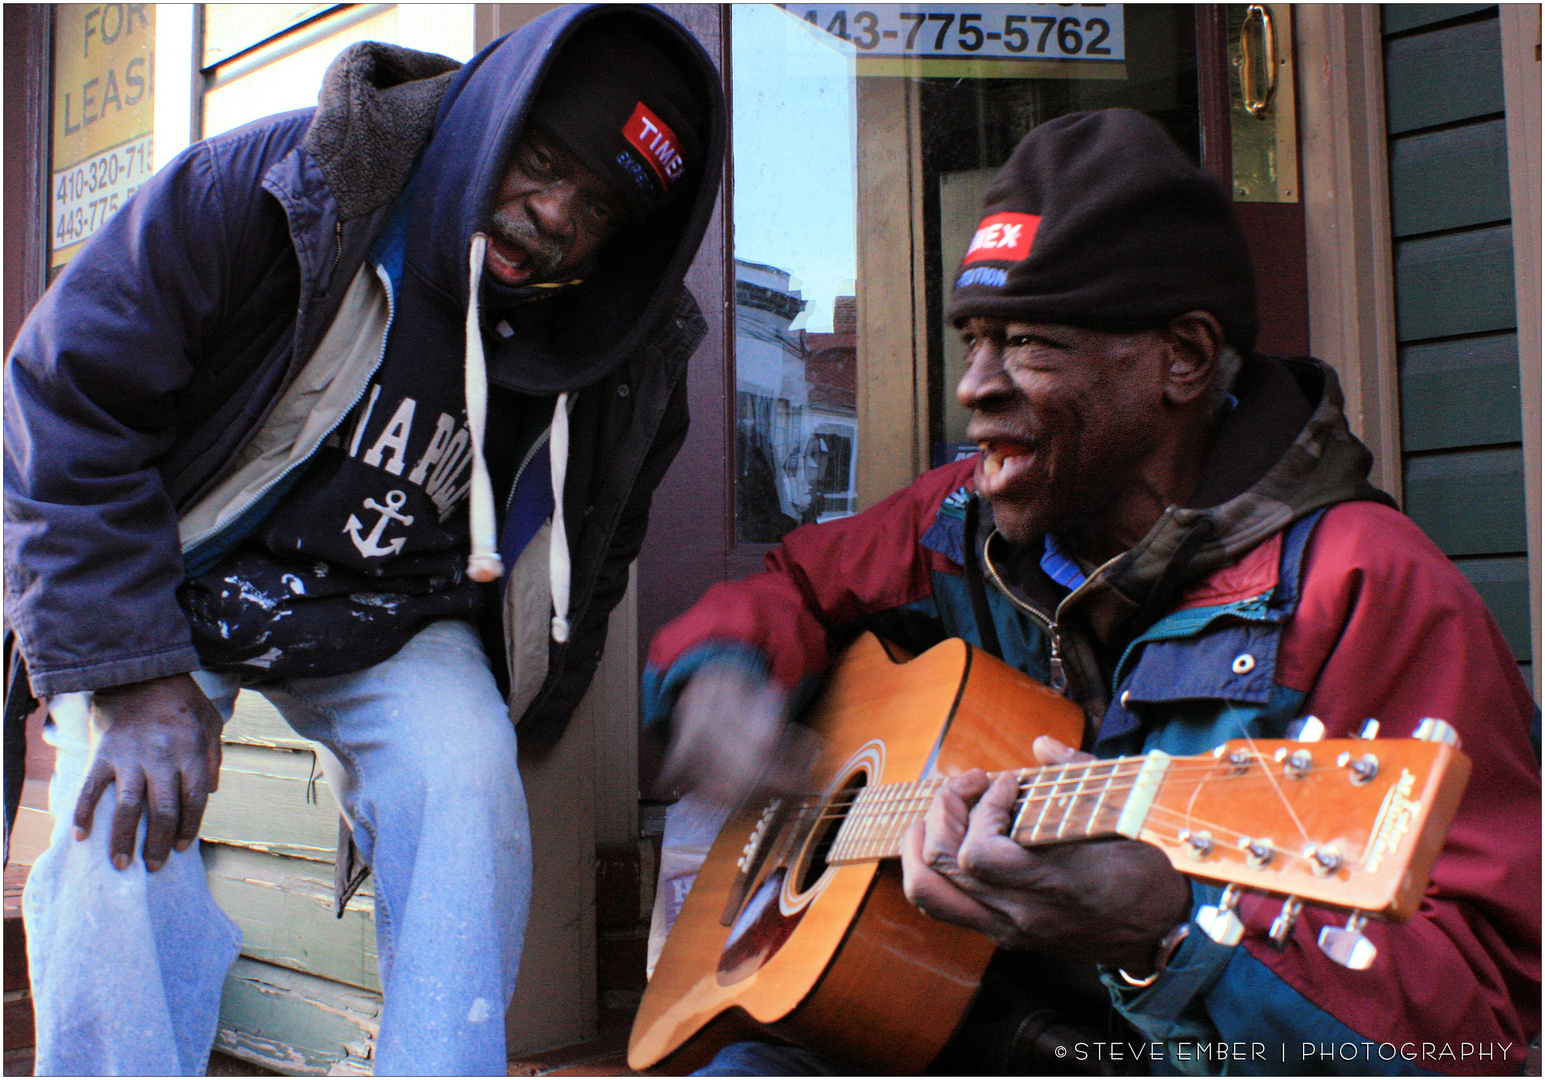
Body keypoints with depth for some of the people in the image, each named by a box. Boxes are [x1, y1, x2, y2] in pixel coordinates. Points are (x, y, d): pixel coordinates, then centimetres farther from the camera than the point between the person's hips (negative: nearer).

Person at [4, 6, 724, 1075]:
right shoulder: (276, 187, -23)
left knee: (469, 785, -24)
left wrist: (509, 721, 0)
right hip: (169, 578, -1)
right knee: (123, 813, -23)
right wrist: (130, 675, -25)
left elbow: (587, 563, 5)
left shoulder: (634, 362, -13)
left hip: (392, 622, 2)